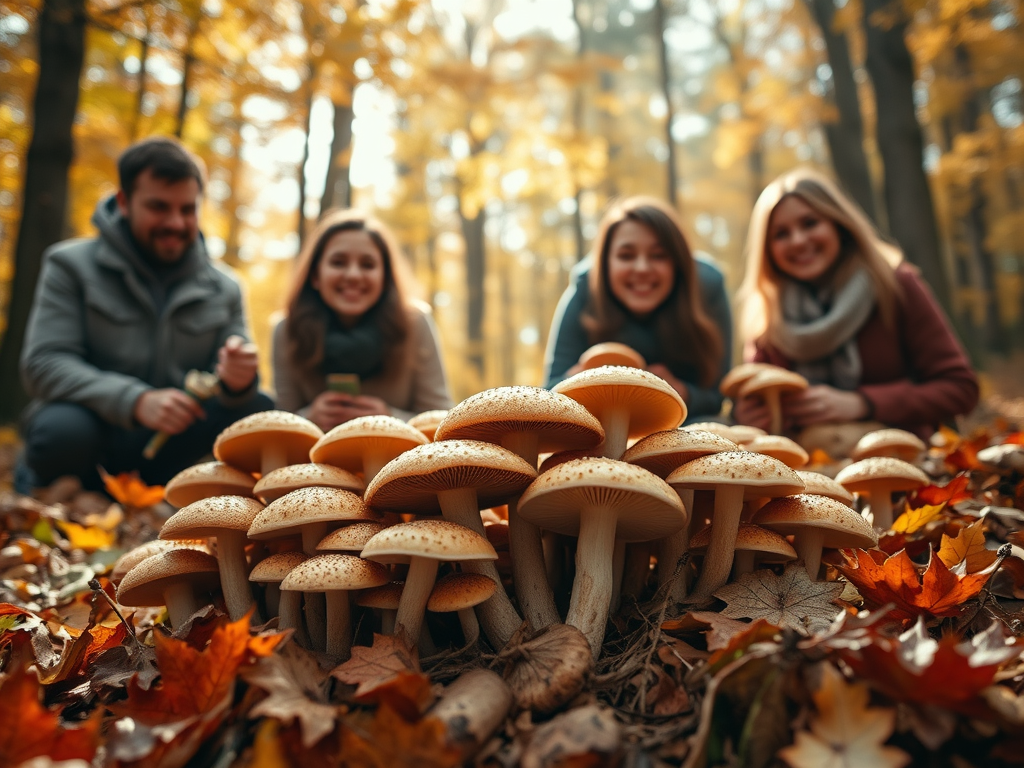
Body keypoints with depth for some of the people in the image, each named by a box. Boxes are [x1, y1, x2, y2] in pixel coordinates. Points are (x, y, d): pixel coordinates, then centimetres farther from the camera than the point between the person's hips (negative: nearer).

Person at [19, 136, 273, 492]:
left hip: (170, 444, 3)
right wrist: (135, 400, -30)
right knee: (63, 430, -36)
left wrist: (236, 381, -26)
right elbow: (44, 364, -13)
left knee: (260, 410, -21)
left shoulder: (223, 289, 6)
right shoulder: (71, 265, -1)